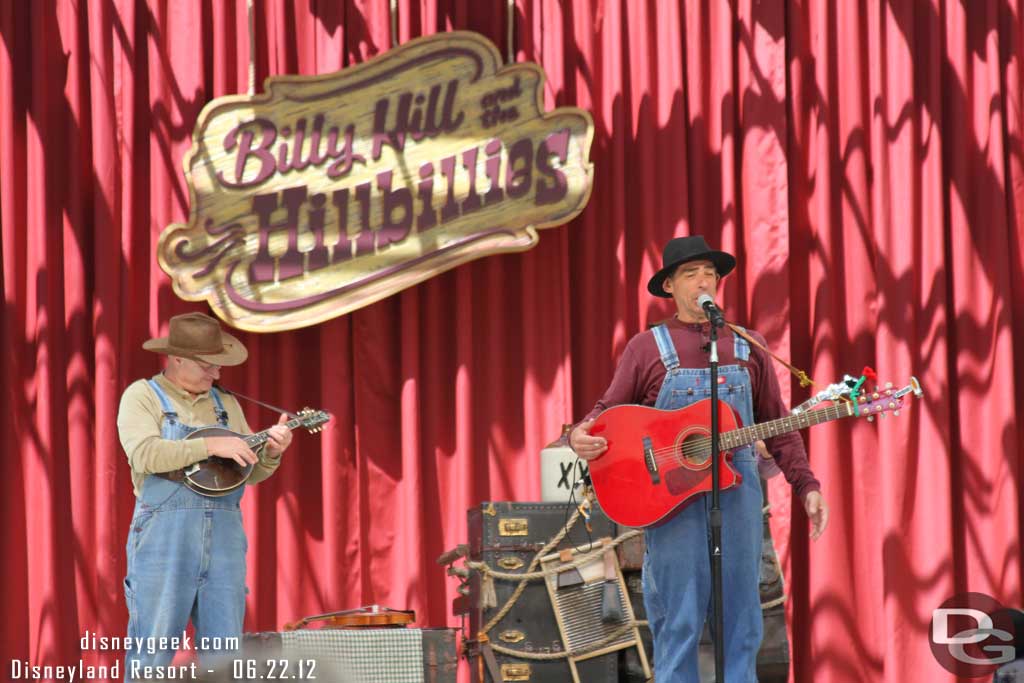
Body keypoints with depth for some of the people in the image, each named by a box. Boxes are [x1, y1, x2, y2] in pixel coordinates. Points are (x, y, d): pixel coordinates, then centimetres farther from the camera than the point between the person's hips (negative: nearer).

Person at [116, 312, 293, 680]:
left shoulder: (225, 404, 18)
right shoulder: (143, 396, 1)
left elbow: (251, 472, 16)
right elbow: (145, 454, -16)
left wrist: (271, 452, -6)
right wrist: (212, 445, -20)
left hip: (224, 535, 5)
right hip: (165, 534, -5)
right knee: (152, 651, -5)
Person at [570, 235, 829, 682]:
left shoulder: (748, 347, 13)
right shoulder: (647, 347, 6)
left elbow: (777, 425, 14)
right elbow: (609, 411, 5)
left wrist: (806, 486, 6)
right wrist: (581, 436, -17)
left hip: (737, 490, 3)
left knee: (740, 620, 3)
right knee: (678, 621, -4)